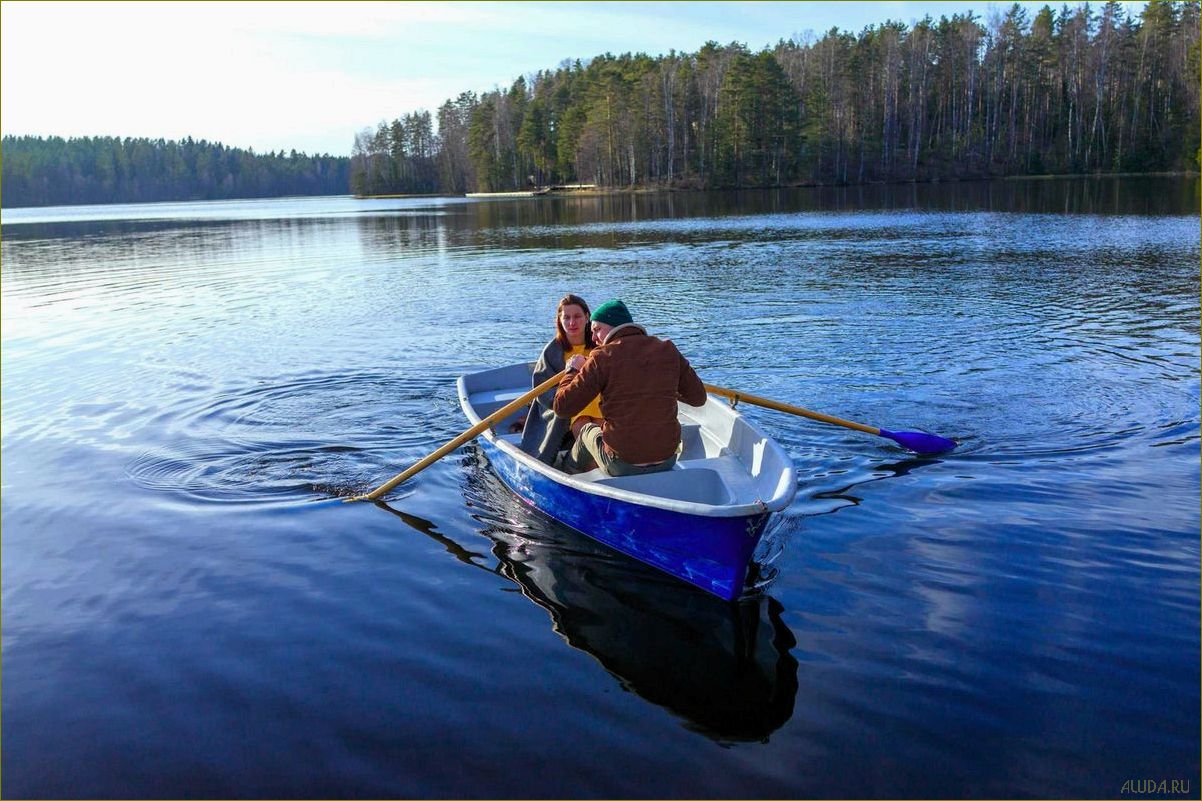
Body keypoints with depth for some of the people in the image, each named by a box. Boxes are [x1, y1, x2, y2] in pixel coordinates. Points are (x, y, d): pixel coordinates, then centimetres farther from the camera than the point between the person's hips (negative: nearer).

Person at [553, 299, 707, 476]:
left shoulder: (603, 357, -11)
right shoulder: (668, 350, 0)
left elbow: (562, 408, -10)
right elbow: (698, 397, 6)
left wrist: (573, 370, 8)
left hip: (622, 466, -4)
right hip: (668, 460, 4)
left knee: (583, 426, 28)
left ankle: (570, 473, 52)